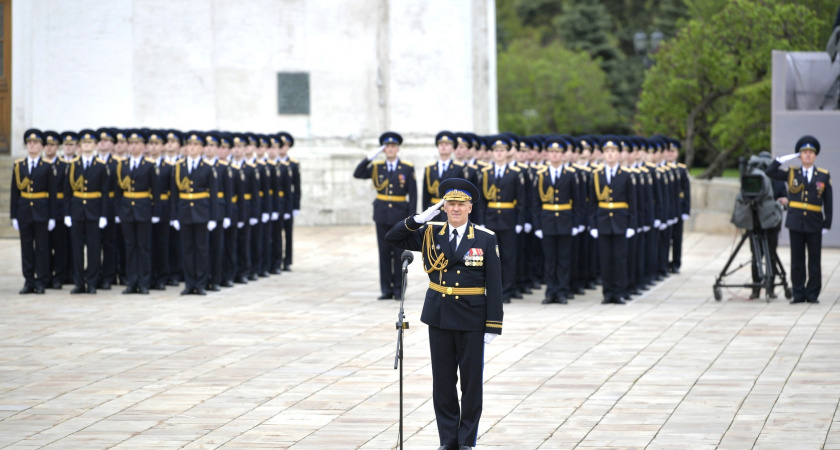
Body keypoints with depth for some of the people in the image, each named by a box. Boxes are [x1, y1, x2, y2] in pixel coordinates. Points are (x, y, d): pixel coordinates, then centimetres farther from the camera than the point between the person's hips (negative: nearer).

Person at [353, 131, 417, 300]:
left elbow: (412, 195, -2)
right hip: (382, 215, 2)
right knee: (384, 252, 4)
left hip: (400, 216, -2)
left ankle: (398, 289, 8)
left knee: (399, 253, 1)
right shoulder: (376, 167, 5)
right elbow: (357, 174, -4)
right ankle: (386, 289, 9)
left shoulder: (408, 169, -1)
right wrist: (369, 158, -13)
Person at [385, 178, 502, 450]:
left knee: (471, 381, 3)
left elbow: (494, 285, -5)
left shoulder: (485, 239, -4)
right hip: (439, 316, 2)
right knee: (443, 381, 8)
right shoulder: (431, 234, 4)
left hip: (471, 319, -2)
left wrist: (493, 325, -9)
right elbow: (393, 238, 3)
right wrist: (420, 219, -11)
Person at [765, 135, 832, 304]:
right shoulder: (792, 173, 7)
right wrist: (783, 159, -5)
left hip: (814, 225, -1)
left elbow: (828, 203, 6)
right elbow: (769, 172, 1)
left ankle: (813, 294, 9)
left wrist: (827, 225, 1)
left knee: (814, 261, 2)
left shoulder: (823, 176, 4)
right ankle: (798, 294, 8)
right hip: (796, 224, 1)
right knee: (797, 261, 3)